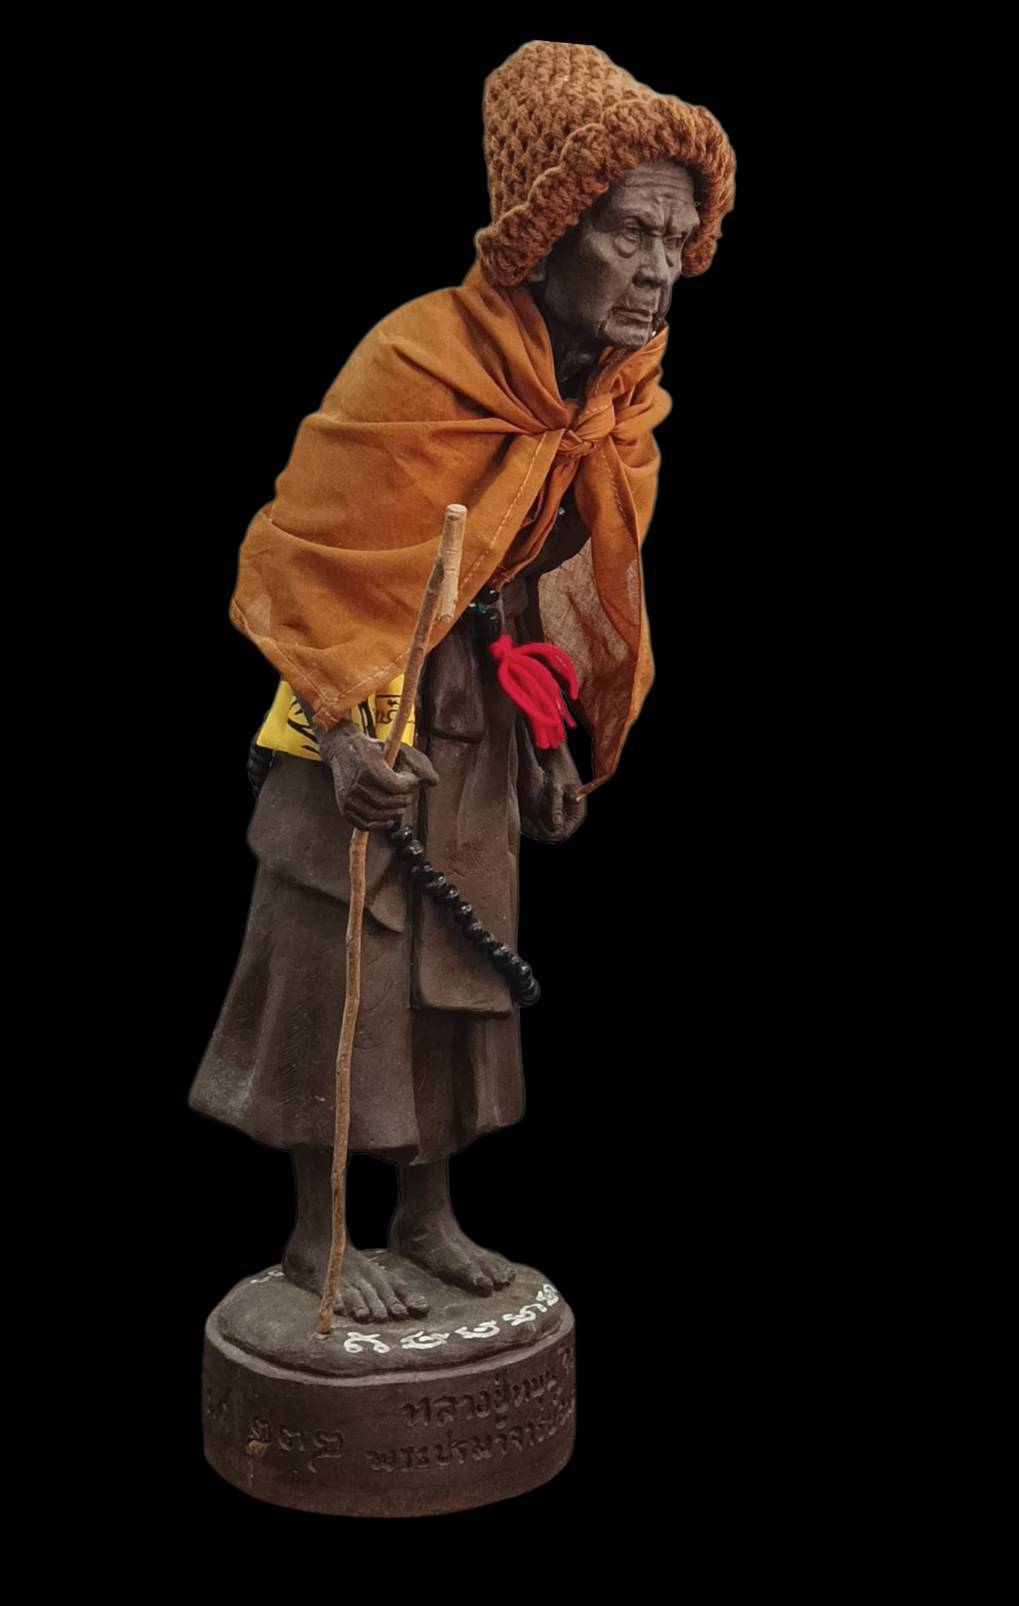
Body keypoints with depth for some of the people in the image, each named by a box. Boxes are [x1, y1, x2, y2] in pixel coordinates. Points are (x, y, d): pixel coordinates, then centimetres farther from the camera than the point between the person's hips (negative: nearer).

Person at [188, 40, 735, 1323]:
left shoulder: (619, 393, -3)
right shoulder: (418, 365, -25)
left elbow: (575, 579, 8)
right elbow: (312, 559, -21)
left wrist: (554, 740, 10)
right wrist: (345, 723, -30)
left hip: (483, 705, 7)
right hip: (367, 705, -7)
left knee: (459, 962, 13)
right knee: (343, 965, 0)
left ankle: (426, 1216, 29)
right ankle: (317, 1236, 16)